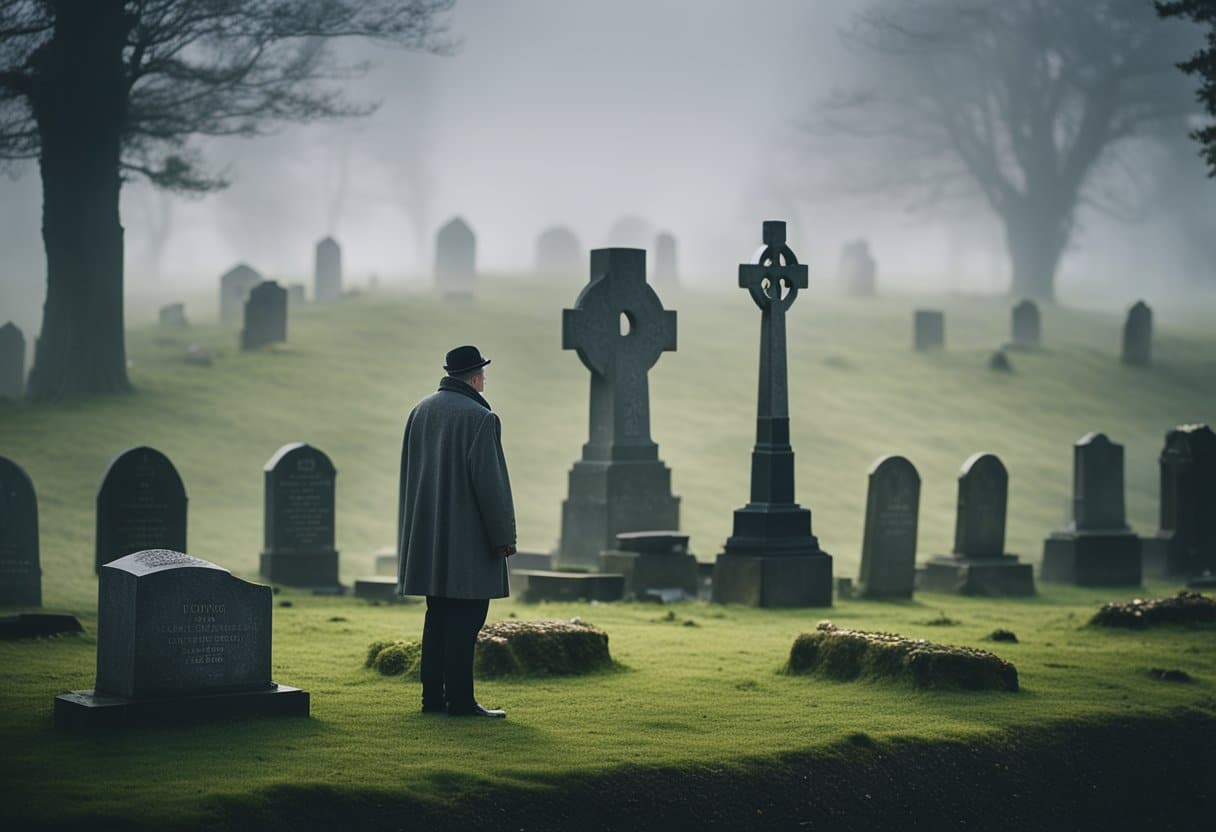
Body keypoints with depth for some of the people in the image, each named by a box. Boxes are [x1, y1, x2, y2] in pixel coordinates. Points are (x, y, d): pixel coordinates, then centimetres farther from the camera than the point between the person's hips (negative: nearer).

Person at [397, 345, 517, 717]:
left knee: (438, 617, 13)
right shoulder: (480, 418, -14)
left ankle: (433, 696, 15)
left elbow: (408, 475, 15)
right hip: (467, 540, -8)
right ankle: (460, 700, -5)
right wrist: (503, 536, -10)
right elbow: (490, 483, -16)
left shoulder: (420, 412, 10)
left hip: (429, 537, 8)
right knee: (464, 619, -5)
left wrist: (413, 529, 22)